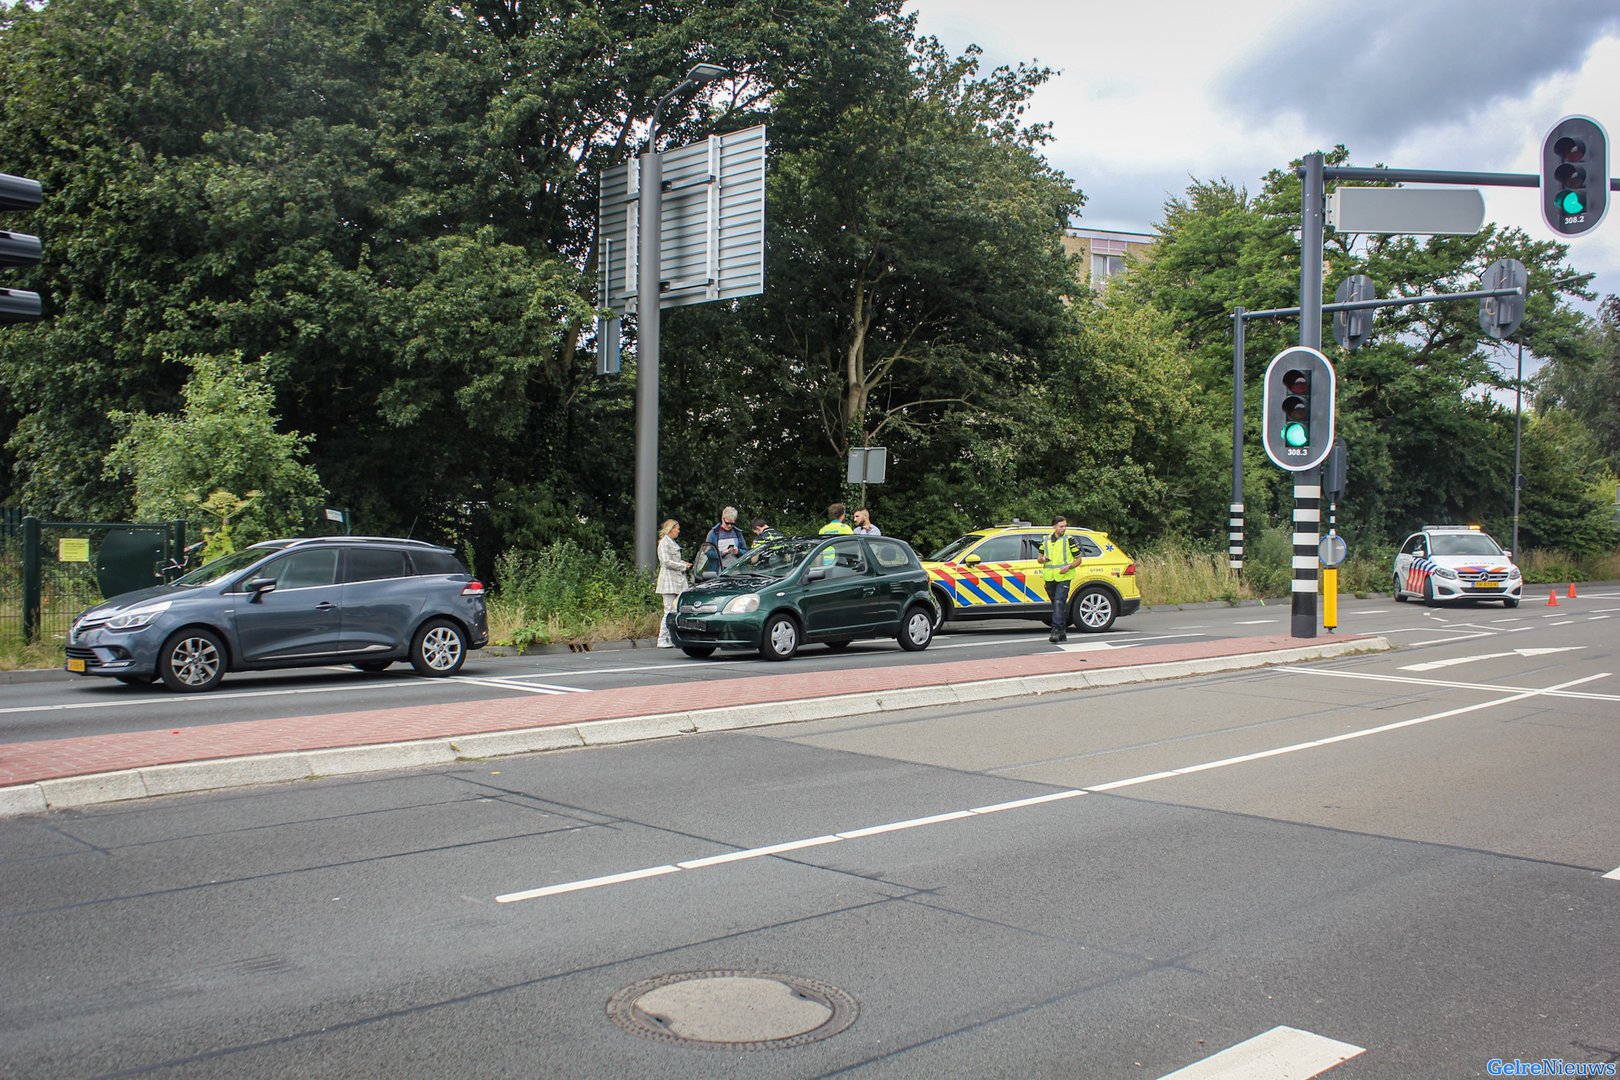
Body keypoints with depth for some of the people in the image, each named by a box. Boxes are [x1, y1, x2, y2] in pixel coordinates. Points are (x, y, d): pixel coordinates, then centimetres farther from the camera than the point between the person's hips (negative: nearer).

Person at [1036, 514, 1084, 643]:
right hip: (1050, 578, 5)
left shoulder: (1069, 540, 0)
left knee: (1059, 602, -19)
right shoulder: (1046, 541, 11)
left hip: (1064, 577, -5)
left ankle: (1056, 631, -24)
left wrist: (1069, 566, -16)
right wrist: (1042, 559, -3)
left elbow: (1078, 559, 3)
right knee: (1057, 604, 13)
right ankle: (1062, 633, 22)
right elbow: (1039, 557, 21)